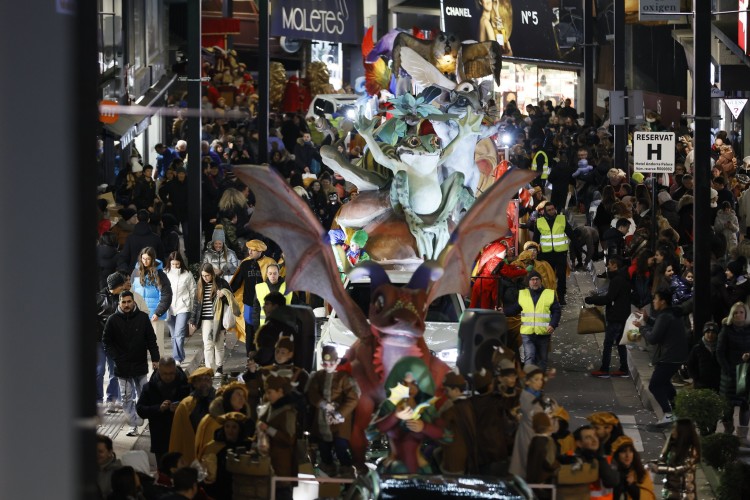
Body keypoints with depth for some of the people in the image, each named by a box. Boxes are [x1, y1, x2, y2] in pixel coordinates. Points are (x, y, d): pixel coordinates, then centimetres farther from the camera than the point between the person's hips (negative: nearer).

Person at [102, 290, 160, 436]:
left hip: (140, 364, 1)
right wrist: (116, 358, -9)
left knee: (143, 396, 9)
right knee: (127, 397, 1)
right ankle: (133, 425, 5)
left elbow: (151, 339, 2)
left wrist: (155, 359, -2)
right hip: (122, 367, -1)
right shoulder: (113, 320, -5)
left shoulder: (143, 317, -3)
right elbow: (106, 342, 1)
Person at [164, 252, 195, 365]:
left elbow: (193, 292, 5)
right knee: (174, 336, 9)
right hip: (169, 308, 3)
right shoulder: (166, 274, 2)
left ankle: (177, 358, -10)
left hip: (183, 308, -3)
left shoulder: (187, 274, -1)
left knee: (179, 335, -13)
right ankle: (178, 358, 18)